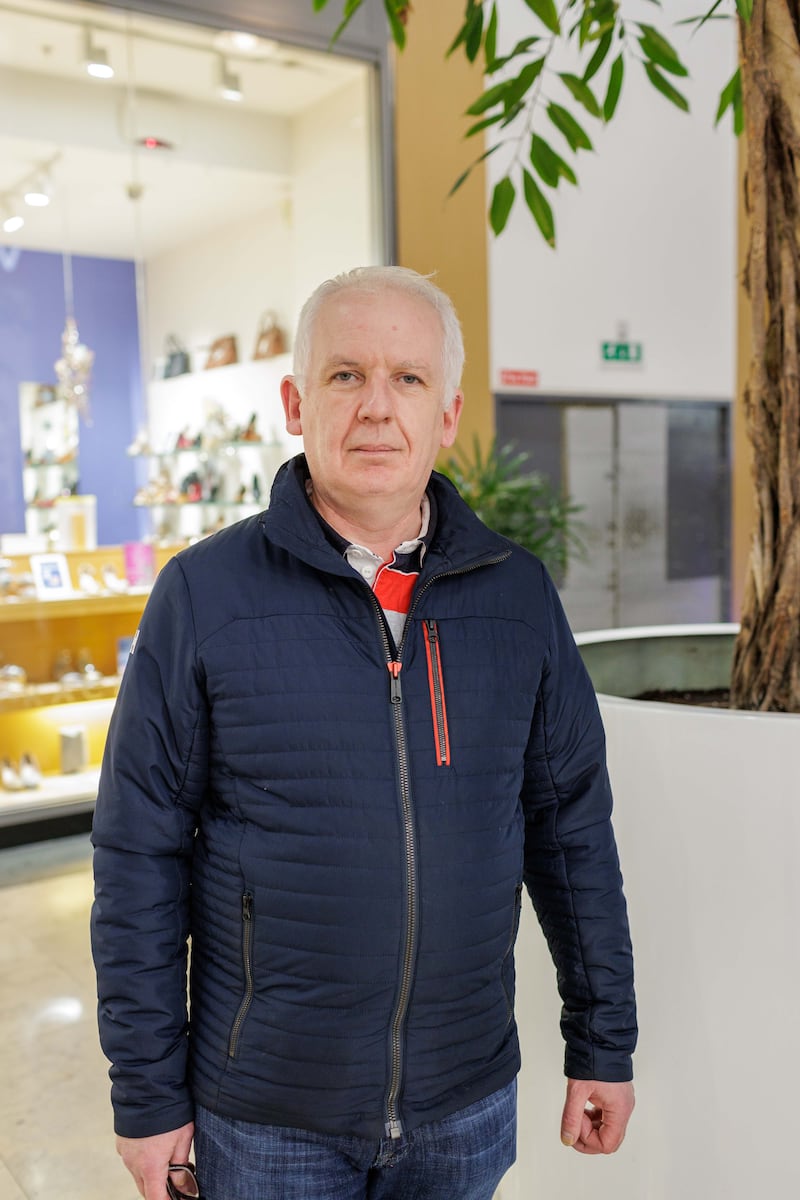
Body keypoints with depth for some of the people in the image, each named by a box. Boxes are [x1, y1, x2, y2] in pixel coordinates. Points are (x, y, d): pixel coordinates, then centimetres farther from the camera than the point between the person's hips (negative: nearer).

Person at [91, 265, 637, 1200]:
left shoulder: (518, 594, -2)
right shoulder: (203, 594, -10)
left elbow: (572, 825, 3)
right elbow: (139, 857, -7)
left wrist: (603, 1043, 6)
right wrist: (147, 1094, -5)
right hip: (266, 1116, -2)